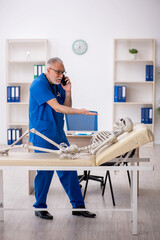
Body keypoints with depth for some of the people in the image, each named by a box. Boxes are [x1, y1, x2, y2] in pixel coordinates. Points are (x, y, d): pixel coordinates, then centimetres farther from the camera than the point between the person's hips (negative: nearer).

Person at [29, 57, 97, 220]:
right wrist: (80, 111, -27)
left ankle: (78, 205, 14)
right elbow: (57, 107, -22)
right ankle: (39, 208, 14)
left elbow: (66, 108, 13)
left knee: (69, 168, 6)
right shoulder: (39, 84, -14)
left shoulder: (58, 85, 12)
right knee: (45, 171, -2)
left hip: (58, 134, 8)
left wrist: (67, 91, -1)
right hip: (42, 136, -8)